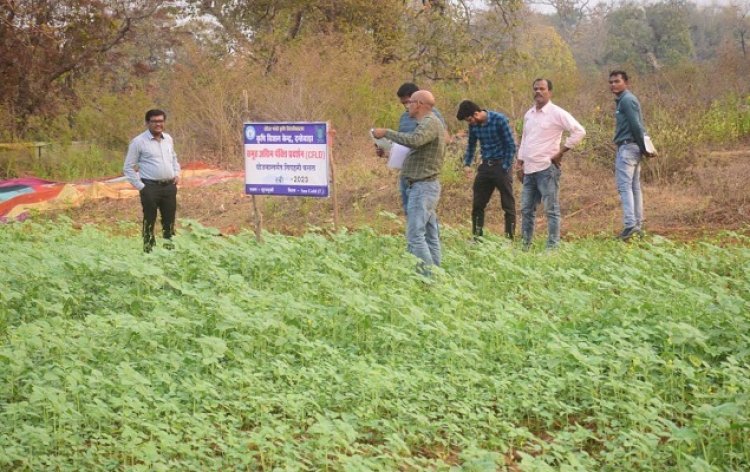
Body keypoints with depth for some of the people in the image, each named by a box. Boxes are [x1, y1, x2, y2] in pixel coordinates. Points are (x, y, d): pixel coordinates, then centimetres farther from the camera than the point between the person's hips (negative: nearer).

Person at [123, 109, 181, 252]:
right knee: (149, 220, -1)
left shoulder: (168, 139, 10)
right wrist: (140, 186, -9)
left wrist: (177, 174, 10)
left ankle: (169, 245, 21)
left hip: (169, 186, 5)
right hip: (150, 187, -5)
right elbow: (128, 167, -4)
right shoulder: (138, 142, -7)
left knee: (169, 220, 11)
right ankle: (148, 249, 5)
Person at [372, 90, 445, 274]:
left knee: (415, 235, -14)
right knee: (430, 236, 10)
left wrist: (386, 133, -21)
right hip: (426, 186, 11)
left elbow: (413, 140, -30)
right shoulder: (429, 123, 20)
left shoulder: (430, 123, -13)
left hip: (422, 187, -11)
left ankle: (427, 275, -15)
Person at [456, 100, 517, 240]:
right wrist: (467, 164, 7)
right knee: (477, 204, 6)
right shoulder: (473, 125, 1)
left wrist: (505, 167, -13)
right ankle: (477, 237, 15)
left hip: (501, 165, -6)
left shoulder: (499, 120, -15)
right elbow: (471, 145, 17)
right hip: (485, 166, 6)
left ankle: (510, 238, 6)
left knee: (508, 205, 0)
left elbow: (511, 145, -12)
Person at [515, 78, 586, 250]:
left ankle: (553, 247, 1)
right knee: (526, 210, 11)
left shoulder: (557, 113, -8)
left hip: (547, 169, -7)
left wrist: (561, 152, -11)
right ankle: (525, 245, 19)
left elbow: (579, 131, -13)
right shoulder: (529, 114, 14)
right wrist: (520, 164, 18)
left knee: (551, 210, -2)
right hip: (529, 170, 7)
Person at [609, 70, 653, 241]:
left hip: (628, 147, -10)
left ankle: (630, 224, -20)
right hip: (631, 148, 10)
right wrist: (644, 148, 14)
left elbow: (636, 125, -16)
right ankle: (638, 225, 14)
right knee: (634, 186, 11)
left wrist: (644, 148, -13)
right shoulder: (623, 100, 20)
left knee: (624, 185, -13)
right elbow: (638, 125, 20)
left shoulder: (627, 100, -11)